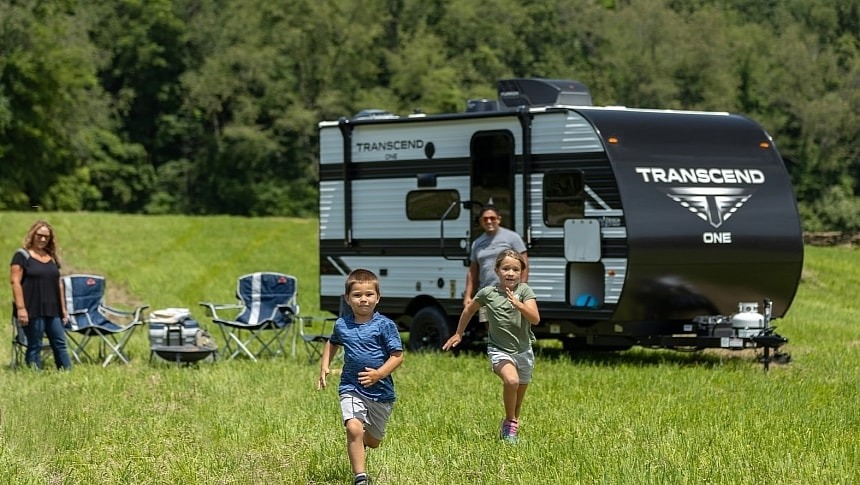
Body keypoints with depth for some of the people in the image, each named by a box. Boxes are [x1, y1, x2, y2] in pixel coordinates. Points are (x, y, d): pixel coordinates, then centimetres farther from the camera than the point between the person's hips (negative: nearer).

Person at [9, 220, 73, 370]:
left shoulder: (52, 257, 17)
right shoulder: (22, 255, -3)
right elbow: (15, 282, -9)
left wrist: (63, 308, 15)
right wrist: (20, 308, -17)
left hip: (52, 310, 6)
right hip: (32, 310, -6)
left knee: (60, 344, 4)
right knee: (34, 346, -2)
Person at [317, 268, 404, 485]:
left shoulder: (385, 325, -10)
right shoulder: (342, 325, 1)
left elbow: (397, 356, -11)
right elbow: (333, 343, 24)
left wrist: (379, 374, -26)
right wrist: (324, 366, 12)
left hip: (381, 392, -1)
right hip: (351, 388, 1)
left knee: (373, 441, 14)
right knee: (354, 428, -25)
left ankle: (360, 442, 52)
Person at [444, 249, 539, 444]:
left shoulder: (524, 291, -7)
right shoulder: (488, 293, -5)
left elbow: (535, 319, -19)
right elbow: (469, 310, 14)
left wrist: (518, 305, -34)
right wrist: (458, 334, 23)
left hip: (524, 351, 2)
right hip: (499, 350, -2)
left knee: (518, 399, 14)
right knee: (511, 380, -29)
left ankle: (511, 427, 37)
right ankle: (510, 423, -10)